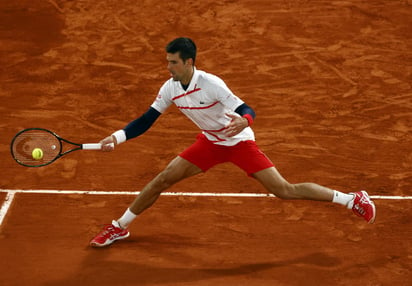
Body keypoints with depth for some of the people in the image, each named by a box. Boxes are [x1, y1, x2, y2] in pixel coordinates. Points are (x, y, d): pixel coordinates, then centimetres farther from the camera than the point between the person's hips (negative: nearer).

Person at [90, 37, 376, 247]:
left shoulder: (211, 84, -30)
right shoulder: (170, 88, -11)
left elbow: (247, 111, -32)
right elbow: (146, 120, -3)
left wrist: (244, 122, -57)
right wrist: (117, 137, -17)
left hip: (239, 142, -6)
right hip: (210, 142, 6)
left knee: (284, 190, -12)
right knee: (162, 180, 0)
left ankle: (353, 199, -2)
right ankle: (119, 227, 18)